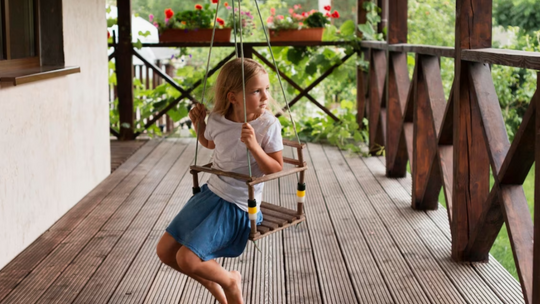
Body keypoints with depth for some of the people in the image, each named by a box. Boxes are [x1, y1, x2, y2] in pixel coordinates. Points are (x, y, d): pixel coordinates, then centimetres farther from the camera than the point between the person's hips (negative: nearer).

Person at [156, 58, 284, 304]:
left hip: (239, 207, -6)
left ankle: (230, 282, 11)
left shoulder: (268, 125, -18)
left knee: (187, 259, -18)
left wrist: (254, 147, -30)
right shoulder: (217, 120, -4)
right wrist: (198, 124, 1)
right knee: (165, 251, 8)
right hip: (211, 194, 6)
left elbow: (276, 170, -16)